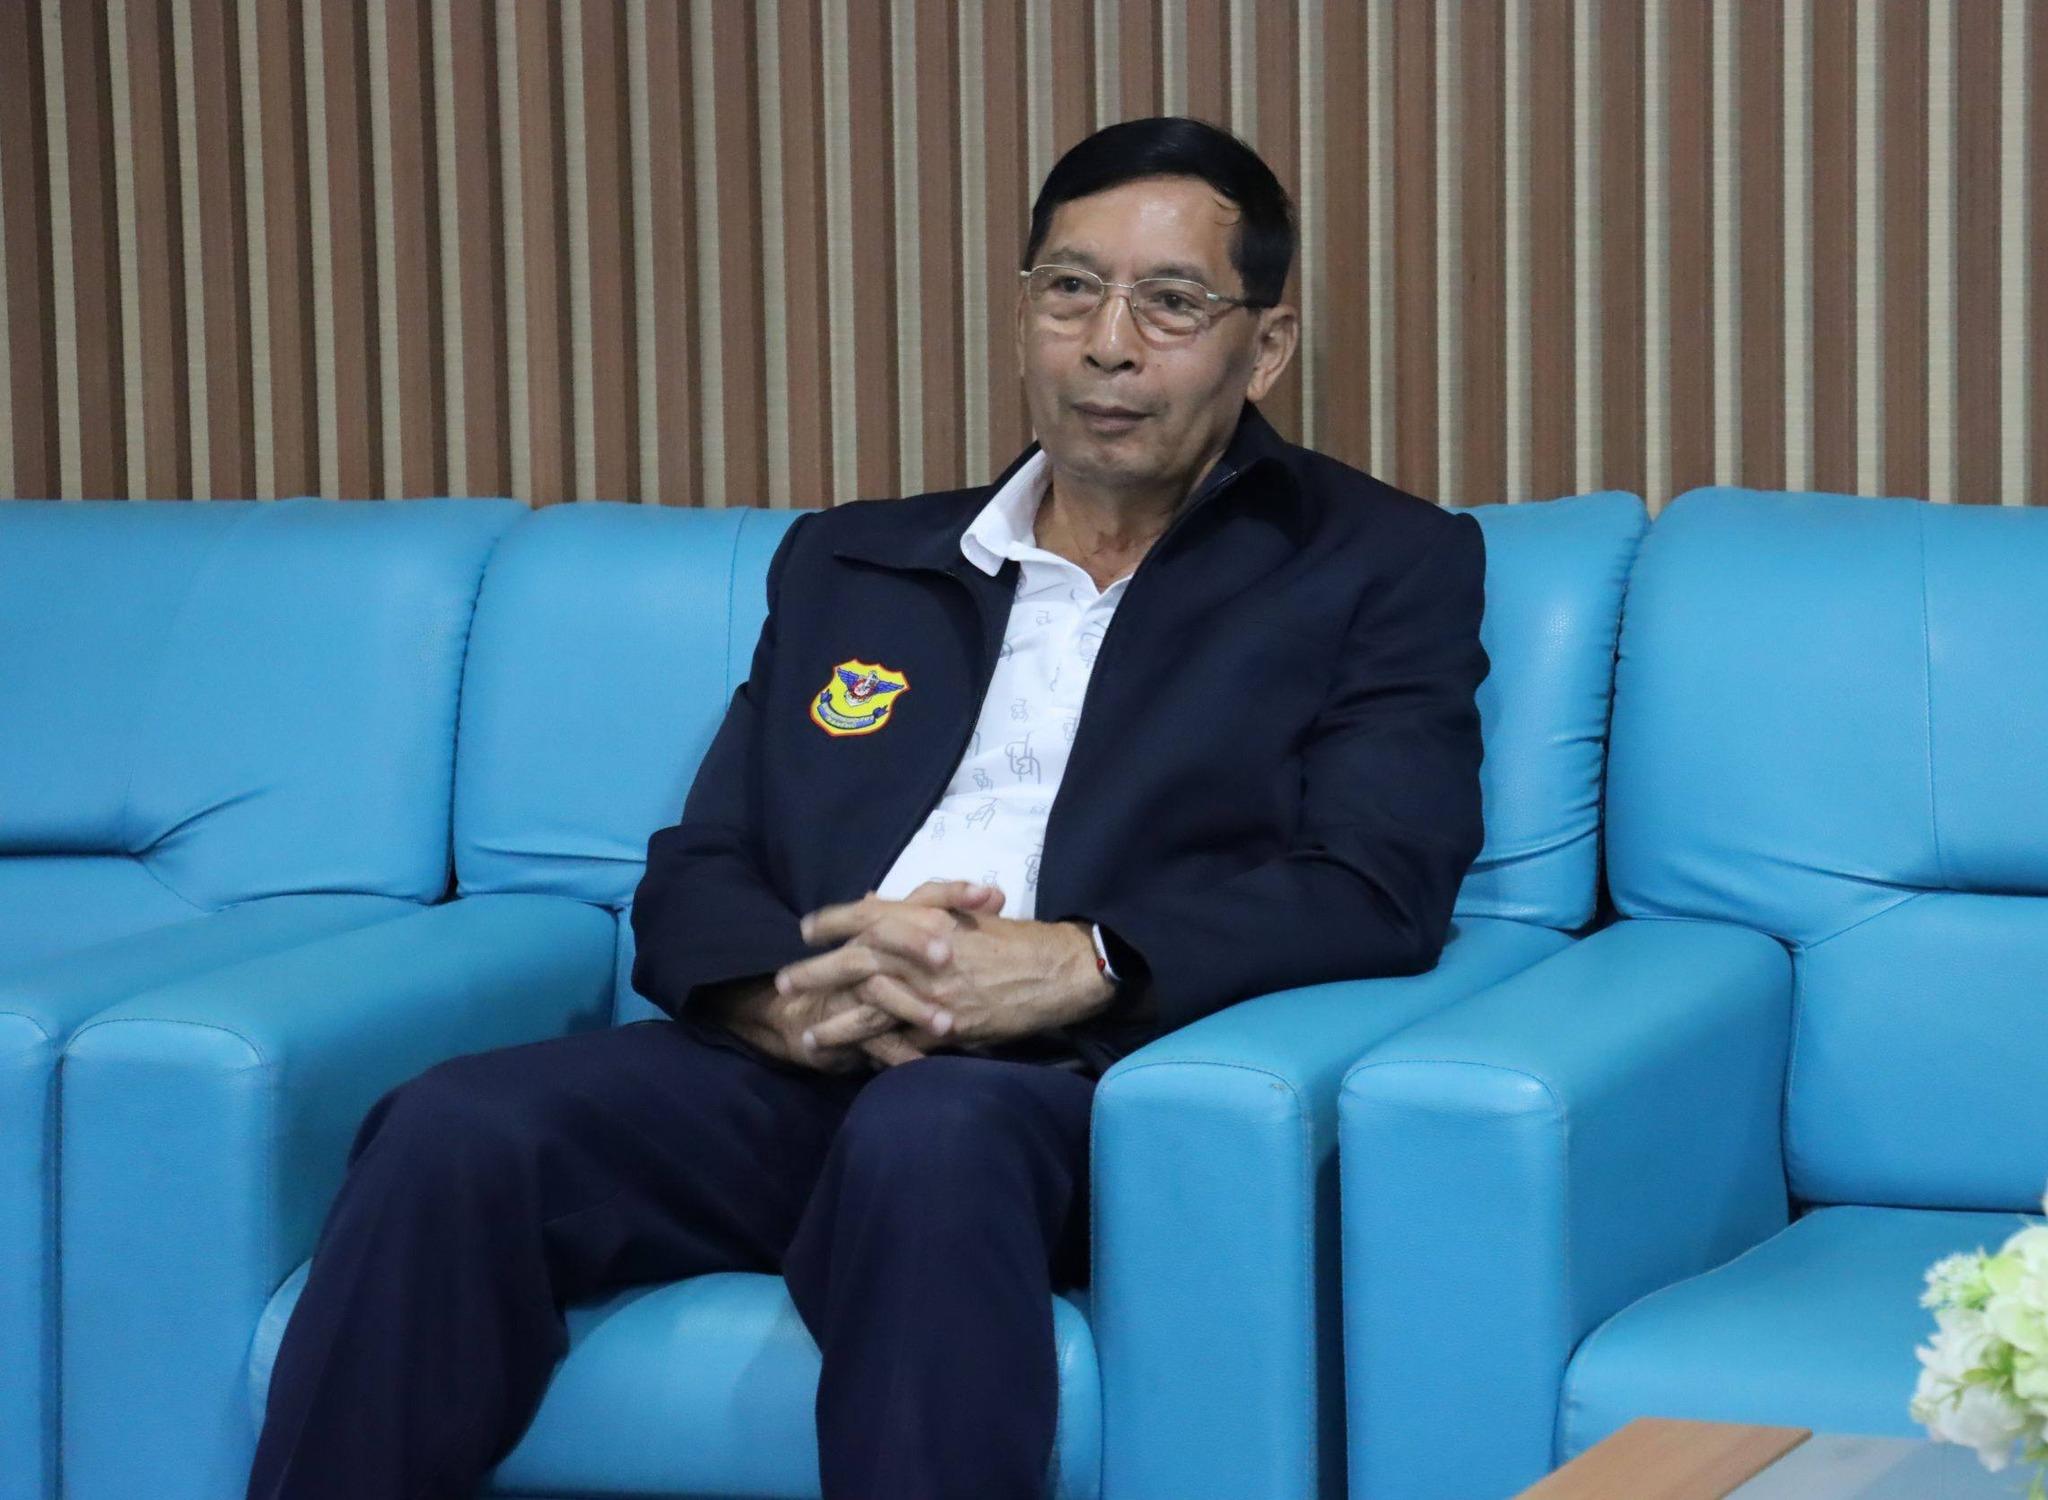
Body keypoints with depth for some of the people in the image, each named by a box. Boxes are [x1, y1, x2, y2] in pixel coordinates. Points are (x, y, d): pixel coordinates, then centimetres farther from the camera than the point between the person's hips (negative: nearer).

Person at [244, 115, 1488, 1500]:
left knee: (928, 1134, -39)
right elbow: (695, 877, 17)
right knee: (457, 1131, -26)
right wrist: (791, 997, -9)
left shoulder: (1376, 567, 12)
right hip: (798, 1074, 4)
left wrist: (1072, 965, -18)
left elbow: (1379, 891, -1)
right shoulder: (848, 566, 24)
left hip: (1085, 1089, -4)